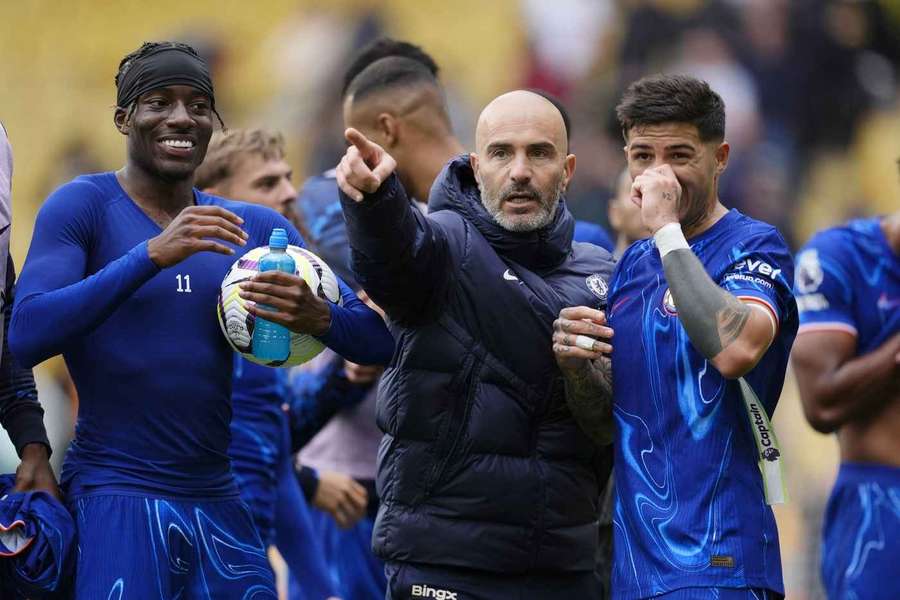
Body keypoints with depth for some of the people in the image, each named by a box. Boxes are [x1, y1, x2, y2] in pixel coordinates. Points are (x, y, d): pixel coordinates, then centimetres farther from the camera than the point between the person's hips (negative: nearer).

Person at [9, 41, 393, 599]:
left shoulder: (256, 228, 9)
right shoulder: (84, 206, -3)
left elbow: (377, 341, 6)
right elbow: (27, 335, -17)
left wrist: (318, 318, -17)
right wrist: (152, 255, -24)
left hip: (219, 502, 5)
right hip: (117, 493, -5)